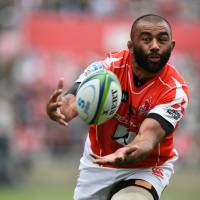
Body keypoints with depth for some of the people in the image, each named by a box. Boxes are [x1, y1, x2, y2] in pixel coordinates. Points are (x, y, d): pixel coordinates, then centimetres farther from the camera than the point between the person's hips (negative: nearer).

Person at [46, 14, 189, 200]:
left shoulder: (175, 90, -22)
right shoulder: (108, 66, -18)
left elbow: (149, 135, -35)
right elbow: (75, 100, -33)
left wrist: (127, 155, -57)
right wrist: (60, 110, -58)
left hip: (145, 168, -3)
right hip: (96, 164, 3)